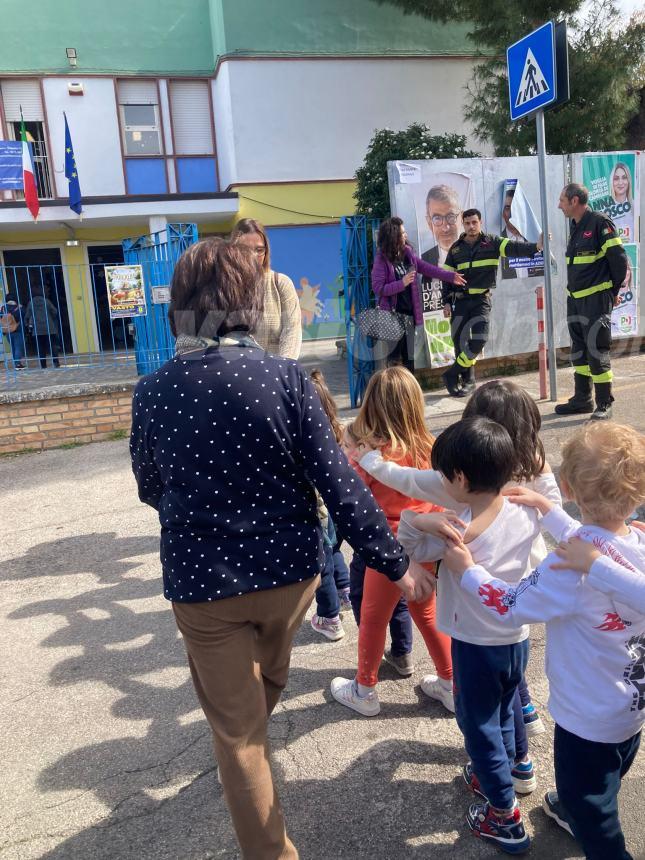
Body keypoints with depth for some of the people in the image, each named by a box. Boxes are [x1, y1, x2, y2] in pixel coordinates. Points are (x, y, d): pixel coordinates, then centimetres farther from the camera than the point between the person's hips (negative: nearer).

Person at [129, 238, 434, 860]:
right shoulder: (285, 378, -16)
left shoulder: (152, 392, -12)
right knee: (267, 682, 33)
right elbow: (338, 482, -16)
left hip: (202, 582, -2)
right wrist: (394, 564, -7)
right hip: (288, 569, 3)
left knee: (237, 731, 15)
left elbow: (152, 491, 2)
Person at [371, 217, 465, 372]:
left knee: (409, 357, 14)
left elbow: (426, 268, 12)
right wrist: (402, 283, -23)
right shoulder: (382, 259, -14)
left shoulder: (408, 253, 5)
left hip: (409, 314, 7)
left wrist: (450, 276, 10)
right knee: (393, 357, -1)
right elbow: (378, 288, -18)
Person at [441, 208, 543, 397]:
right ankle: (467, 380, 18)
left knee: (479, 340, -14)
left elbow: (514, 247, -14)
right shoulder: (456, 248, 8)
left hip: (481, 300, -2)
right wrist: (446, 301, 3)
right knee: (459, 341, 1)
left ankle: (452, 375, 1)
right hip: (459, 301, 2)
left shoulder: (491, 243, 1)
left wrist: (535, 246, -32)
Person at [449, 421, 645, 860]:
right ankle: (574, 811, 62)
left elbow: (511, 608, -24)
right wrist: (546, 508, 12)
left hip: (590, 717, -8)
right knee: (600, 791, 36)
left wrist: (467, 569, -11)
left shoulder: (570, 567, -36)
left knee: (594, 822, 16)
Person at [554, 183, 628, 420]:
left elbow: (619, 258, -13)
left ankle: (604, 405, 2)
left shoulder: (599, 223, -12)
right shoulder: (575, 227, 14)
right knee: (579, 351, 13)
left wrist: (613, 290, -5)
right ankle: (582, 399, 23)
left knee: (596, 350, -7)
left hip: (597, 299, -9)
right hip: (575, 300, 9)